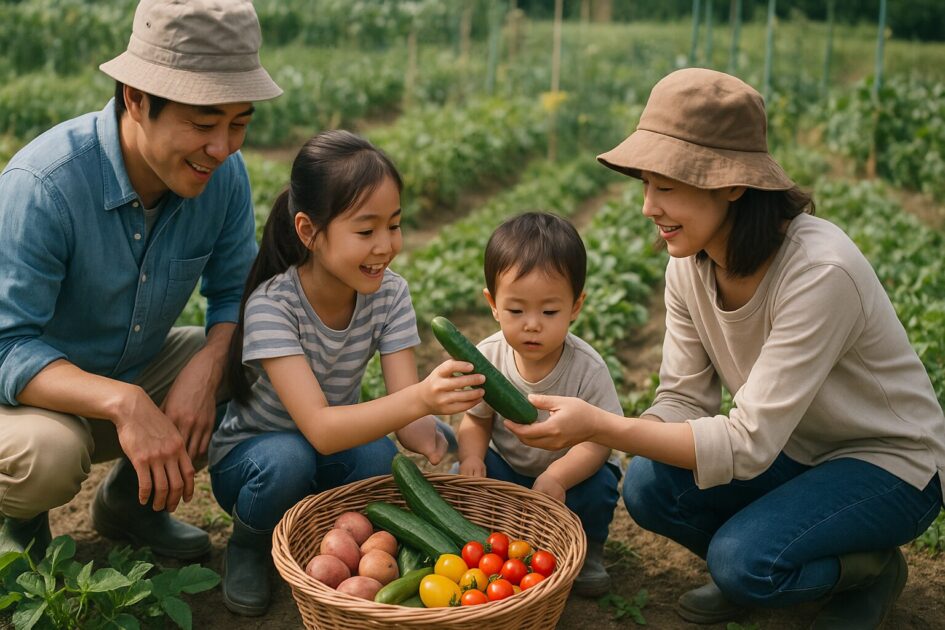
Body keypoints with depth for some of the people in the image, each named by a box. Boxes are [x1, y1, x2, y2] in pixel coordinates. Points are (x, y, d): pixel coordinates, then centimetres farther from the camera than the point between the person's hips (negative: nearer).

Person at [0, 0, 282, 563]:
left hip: (141, 369, 5)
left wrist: (206, 367, -26)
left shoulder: (224, 174, -14)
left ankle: (129, 498, 9)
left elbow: (235, 293, -4)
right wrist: (122, 403, -47)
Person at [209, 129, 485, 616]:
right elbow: (319, 429, -40)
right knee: (288, 459, -36)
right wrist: (420, 398, -55)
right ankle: (248, 544, -1)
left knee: (385, 460, -30)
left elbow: (403, 408, -22)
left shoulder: (389, 293, -16)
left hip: (339, 447, 3)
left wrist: (431, 442, -46)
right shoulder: (272, 304, -30)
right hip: (250, 456, -3)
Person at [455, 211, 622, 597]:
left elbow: (599, 440, -24)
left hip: (572, 468, -2)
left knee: (597, 489, -31)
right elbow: (476, 420, -4)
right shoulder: (487, 358, -17)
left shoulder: (587, 368, -25)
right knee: (461, 481, -22)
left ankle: (587, 548, 3)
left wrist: (556, 477, -40)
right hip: (508, 466, 2)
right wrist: (472, 456, -26)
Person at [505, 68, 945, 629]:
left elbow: (749, 444, -34)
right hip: (791, 448, 6)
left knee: (744, 558, -28)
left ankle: (871, 569, 3)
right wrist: (600, 428, -29)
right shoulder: (690, 263, -10)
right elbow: (684, 398, -8)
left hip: (890, 461, -6)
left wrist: (601, 426, -40)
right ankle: (744, 570, 10)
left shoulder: (820, 271, -33)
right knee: (649, 486, -18)